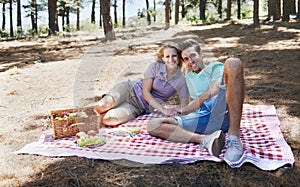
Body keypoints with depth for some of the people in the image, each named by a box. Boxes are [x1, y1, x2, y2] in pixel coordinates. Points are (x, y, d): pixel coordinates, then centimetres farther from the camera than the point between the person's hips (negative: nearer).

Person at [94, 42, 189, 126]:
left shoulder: (181, 80, -3)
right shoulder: (155, 66, -6)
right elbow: (145, 92, -11)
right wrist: (163, 110, -19)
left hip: (139, 108, 0)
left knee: (108, 119, -29)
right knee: (107, 103, -35)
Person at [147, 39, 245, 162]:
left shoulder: (216, 67, 20)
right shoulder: (189, 77, 36)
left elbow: (211, 93, 4)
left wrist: (183, 110, 9)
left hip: (222, 111, -4)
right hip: (201, 118, 4)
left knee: (232, 63, -28)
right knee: (153, 125, -14)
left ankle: (234, 136, -38)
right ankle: (205, 139, -37)